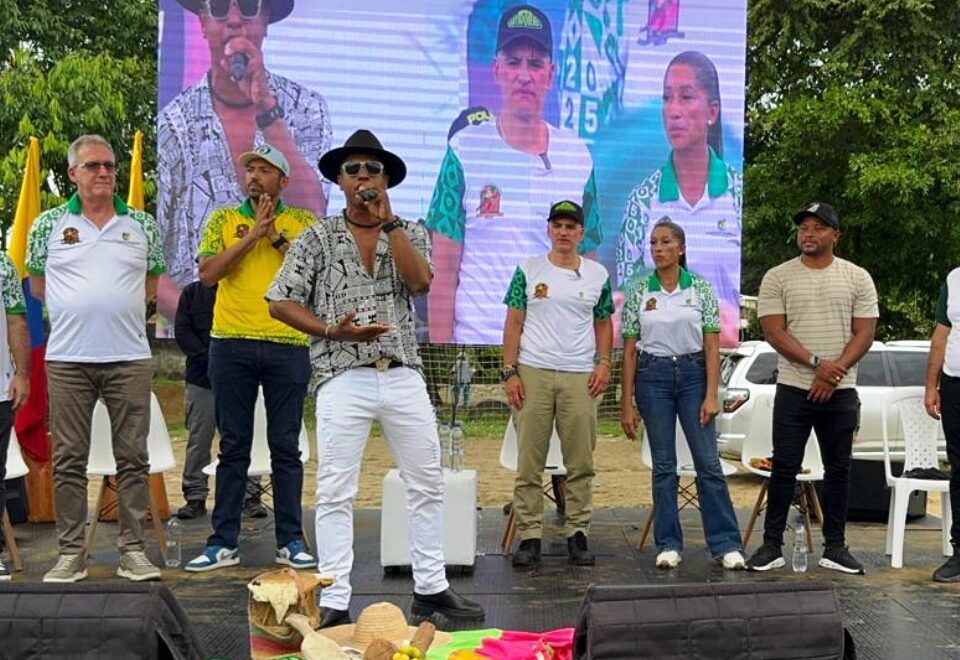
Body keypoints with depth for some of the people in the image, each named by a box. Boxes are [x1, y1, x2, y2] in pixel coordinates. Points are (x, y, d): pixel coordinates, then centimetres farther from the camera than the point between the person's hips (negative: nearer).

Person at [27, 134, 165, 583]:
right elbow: (37, 284, 13)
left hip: (130, 357, 1)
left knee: (133, 458, 3)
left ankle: (133, 551, 10)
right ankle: (70, 554, 12)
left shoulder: (143, 225, 8)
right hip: (67, 359, 0)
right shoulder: (49, 224, 5)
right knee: (68, 460, 3)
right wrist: (77, 308, 7)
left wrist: (121, 308, 7)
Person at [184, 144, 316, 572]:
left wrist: (277, 236, -9)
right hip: (231, 344, 1)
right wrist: (252, 235, -9)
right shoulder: (223, 220, 10)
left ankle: (290, 541, 12)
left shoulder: (303, 222, 8)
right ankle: (224, 542, 13)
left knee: (286, 447, 4)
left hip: (289, 344, -1)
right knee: (233, 446, 6)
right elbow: (208, 273, -4)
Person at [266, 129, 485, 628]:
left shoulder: (410, 233, 10)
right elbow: (279, 302, 2)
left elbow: (420, 281, -10)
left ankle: (431, 588, 22)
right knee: (335, 493, -2)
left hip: (403, 376, 3)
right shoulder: (318, 239, 5)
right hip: (343, 378, -2)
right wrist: (331, 331, -11)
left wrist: (387, 221, -9)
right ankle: (334, 604, 5)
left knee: (427, 485, 8)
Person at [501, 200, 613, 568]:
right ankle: (529, 537, 7)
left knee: (581, 463, 4)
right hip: (532, 373, -1)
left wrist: (604, 364, 1)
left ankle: (577, 534, 14)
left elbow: (604, 324, 16)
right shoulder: (528, 271, 6)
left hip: (581, 377, 2)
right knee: (529, 462, 0)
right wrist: (509, 372, -3)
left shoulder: (597, 275, 11)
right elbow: (513, 323, 4)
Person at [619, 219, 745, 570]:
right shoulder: (638, 292, 2)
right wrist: (627, 404, -1)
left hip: (693, 374, -1)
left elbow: (712, 346, -1)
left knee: (709, 462, -2)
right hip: (653, 377, 1)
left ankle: (726, 544, 6)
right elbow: (629, 350, 3)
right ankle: (668, 545, 14)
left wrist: (712, 395, -9)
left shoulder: (701, 288, 0)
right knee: (663, 464, 5)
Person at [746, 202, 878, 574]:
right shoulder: (777, 278, 1)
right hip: (793, 391, -1)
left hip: (840, 392, 2)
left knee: (838, 469, 8)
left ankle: (834, 548, 17)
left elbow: (864, 333, 0)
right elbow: (774, 332, -7)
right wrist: (817, 364, -18)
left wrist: (835, 371, -14)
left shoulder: (857, 278, 5)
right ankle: (772, 546, 8)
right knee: (784, 468, 0)